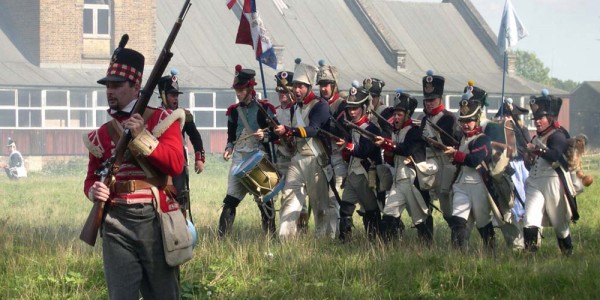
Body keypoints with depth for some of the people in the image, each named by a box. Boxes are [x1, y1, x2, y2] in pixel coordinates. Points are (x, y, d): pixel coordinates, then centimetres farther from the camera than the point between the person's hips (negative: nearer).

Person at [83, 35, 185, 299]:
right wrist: (94, 190, -5)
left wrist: (142, 136, -17)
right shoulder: (101, 135, 14)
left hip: (154, 218, -2)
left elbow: (176, 165, -10)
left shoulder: (161, 119, 2)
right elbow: (91, 177, 18)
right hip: (116, 223, 2)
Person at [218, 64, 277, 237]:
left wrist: (265, 136, -17)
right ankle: (221, 237, -7)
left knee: (264, 200, 1)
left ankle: (270, 236, 10)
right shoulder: (234, 111, 12)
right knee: (231, 199, -6)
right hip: (239, 158, 3)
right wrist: (229, 148, 0)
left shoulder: (264, 109, 0)